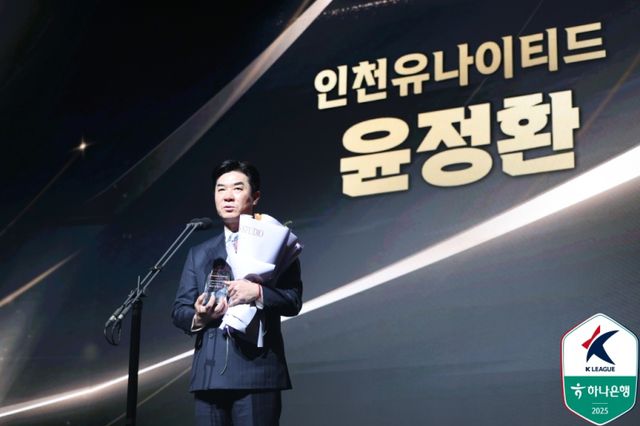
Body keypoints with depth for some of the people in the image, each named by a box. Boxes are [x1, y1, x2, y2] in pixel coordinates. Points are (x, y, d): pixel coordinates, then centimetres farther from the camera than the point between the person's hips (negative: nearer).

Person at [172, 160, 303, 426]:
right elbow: (179, 309, 15)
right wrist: (198, 318, -7)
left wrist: (258, 293, -18)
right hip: (209, 373, 4)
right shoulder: (199, 254, 21)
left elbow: (293, 300, 0)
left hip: (257, 368, -4)